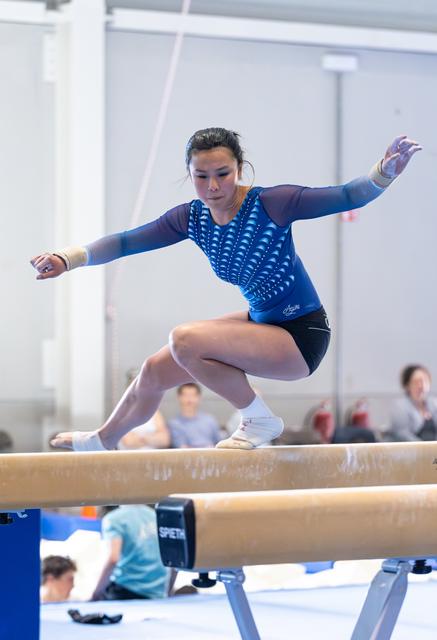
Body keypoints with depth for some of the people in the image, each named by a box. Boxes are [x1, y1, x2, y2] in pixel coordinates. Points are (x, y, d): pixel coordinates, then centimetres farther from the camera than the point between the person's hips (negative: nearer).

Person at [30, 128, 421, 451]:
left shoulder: (269, 204, -22)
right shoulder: (192, 218, -3)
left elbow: (344, 198, -28)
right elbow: (128, 241, -1)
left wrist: (382, 175, -48)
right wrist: (70, 259, -14)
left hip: (301, 336, -8)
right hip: (261, 322, 8)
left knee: (184, 340, -27)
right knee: (155, 372, 17)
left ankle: (259, 420, -9)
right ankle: (102, 440, 47)